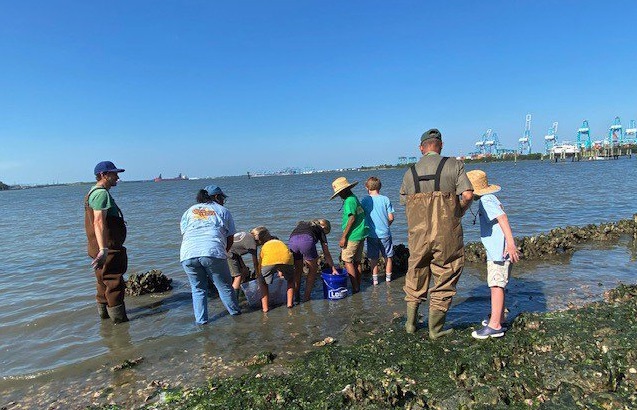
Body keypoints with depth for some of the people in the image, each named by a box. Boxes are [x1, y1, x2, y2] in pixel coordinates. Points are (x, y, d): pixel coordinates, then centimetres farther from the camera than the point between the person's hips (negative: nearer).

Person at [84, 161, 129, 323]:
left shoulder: (94, 192, 18)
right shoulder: (101, 193, -16)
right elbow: (99, 223, -27)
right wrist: (103, 250, -33)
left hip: (104, 249, 11)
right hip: (108, 250, -11)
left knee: (104, 282, 20)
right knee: (115, 284, -3)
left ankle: (103, 313, 32)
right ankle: (118, 318, 4)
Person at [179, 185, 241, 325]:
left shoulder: (189, 211, 25)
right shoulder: (222, 211, 17)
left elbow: (184, 234, 19)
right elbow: (230, 238, 13)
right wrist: (223, 253, 28)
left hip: (188, 255, 3)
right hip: (213, 252, -3)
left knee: (198, 289, 17)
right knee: (224, 286, 13)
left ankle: (201, 320, 17)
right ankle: (235, 312, 26)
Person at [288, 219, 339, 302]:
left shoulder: (301, 224, 40)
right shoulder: (320, 230, 29)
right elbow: (326, 253, 30)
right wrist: (334, 269, 38)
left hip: (292, 242, 4)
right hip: (306, 241, -3)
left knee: (298, 270, 25)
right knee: (313, 270, 20)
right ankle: (306, 297, 19)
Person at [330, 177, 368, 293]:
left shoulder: (349, 201, -15)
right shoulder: (354, 198, 14)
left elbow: (352, 218, -21)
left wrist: (344, 237, -18)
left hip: (353, 236, -9)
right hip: (360, 234, 9)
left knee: (347, 261, -1)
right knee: (357, 262, 14)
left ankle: (355, 288, 1)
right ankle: (358, 286, 20)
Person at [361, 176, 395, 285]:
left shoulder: (364, 201, -6)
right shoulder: (385, 199, -6)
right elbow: (391, 218, -6)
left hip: (371, 234, 0)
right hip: (385, 233, 0)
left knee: (373, 258, 11)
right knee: (388, 256, 16)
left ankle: (375, 278, 16)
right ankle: (388, 276, 26)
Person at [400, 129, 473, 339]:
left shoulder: (410, 172, 6)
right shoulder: (453, 165, -4)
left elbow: (404, 201, 10)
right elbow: (467, 195, -13)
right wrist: (459, 213, 4)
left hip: (418, 234, 3)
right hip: (447, 235, -3)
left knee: (415, 278, 19)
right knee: (444, 281, 11)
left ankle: (411, 323, 32)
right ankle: (435, 329, 21)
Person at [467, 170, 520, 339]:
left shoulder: (486, 201, -15)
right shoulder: (490, 199, 16)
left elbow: (502, 218, -27)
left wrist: (511, 243, -33)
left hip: (499, 250, -11)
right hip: (496, 250, 11)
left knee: (496, 284, -10)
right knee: (497, 284, 18)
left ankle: (495, 326, -8)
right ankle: (499, 319, 29)